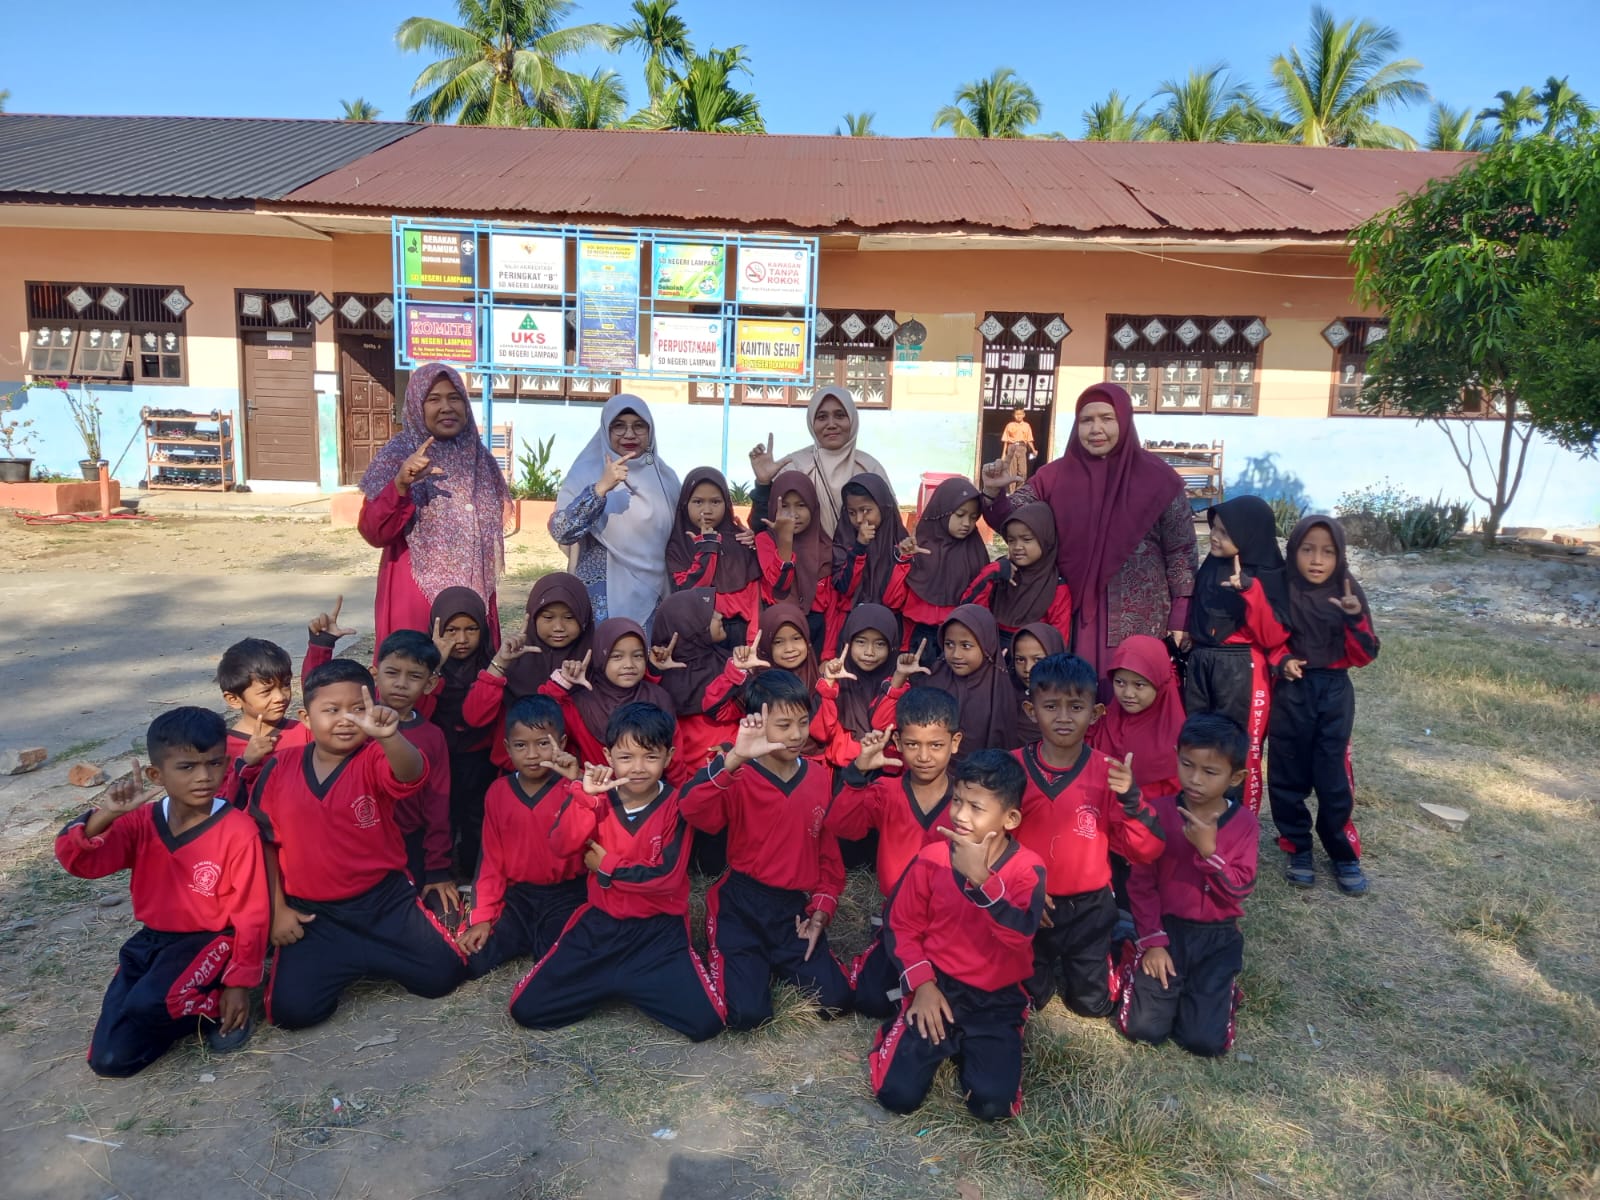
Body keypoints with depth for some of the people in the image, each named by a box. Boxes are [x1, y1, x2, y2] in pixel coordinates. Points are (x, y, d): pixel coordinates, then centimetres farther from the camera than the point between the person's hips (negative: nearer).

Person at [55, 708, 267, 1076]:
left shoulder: (238, 830, -18)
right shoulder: (141, 821, -4)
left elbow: (250, 912, -14)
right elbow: (77, 860, -14)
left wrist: (239, 982, -13)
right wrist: (104, 815, -32)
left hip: (208, 940, -5)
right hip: (150, 940, 6)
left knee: (149, 1003, -34)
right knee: (109, 1059, -3)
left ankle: (215, 1005, -4)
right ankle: (196, 1008, 18)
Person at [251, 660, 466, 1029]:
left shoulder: (375, 760, -12)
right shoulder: (280, 768, -3)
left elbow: (412, 776, -37)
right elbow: (264, 840, 8)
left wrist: (387, 735, -58)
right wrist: (277, 907, 2)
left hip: (385, 898, -1)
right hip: (312, 911, 1)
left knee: (442, 974, -12)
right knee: (292, 1009, -16)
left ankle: (357, 958, 14)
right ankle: (347, 961, 15)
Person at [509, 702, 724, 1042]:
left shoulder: (677, 806, -9)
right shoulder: (598, 797, 0)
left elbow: (667, 876, -17)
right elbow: (560, 847, -15)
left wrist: (606, 865, -10)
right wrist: (584, 796, -26)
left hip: (658, 929, -2)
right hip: (599, 923, 3)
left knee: (705, 1021, -18)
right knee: (526, 1008, -7)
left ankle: (626, 984, 9)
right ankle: (617, 983, 14)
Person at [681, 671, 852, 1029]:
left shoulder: (821, 777, 3)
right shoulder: (740, 778, -12)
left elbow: (831, 852, 10)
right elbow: (692, 808, -34)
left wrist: (820, 914, 2)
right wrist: (735, 757, -45)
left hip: (796, 906, 4)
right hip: (741, 904, -3)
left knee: (834, 999, -11)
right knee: (747, 1013, -17)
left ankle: (777, 961, 19)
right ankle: (742, 960, 17)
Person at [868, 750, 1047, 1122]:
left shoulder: (1027, 869, -12)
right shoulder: (931, 859, -7)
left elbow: (1020, 934, -29)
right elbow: (901, 927, 2)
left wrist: (982, 878, -40)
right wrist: (923, 984, -10)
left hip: (997, 1000, -1)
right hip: (937, 989, 1)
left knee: (992, 1104, -18)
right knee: (897, 1095, -11)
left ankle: (972, 1048, 14)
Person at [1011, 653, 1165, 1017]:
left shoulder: (1109, 772, -10)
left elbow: (1144, 850, -12)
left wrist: (1130, 799, -28)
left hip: (1088, 907, 1)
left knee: (1092, 1004, 8)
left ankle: (1074, 965, 38)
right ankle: (1051, 965, 37)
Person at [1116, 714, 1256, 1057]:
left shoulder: (1244, 823, -7)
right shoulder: (1159, 812, -9)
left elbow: (1239, 890, -12)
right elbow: (1141, 882, -6)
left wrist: (1209, 850, -26)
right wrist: (1152, 941, -11)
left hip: (1217, 936, 1)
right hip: (1166, 927, 0)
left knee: (1206, 1040, -9)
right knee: (1143, 1028, -11)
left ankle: (1216, 986, 21)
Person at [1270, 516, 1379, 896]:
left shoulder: (1348, 592, -4)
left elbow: (1363, 656, -4)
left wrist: (1356, 619, -20)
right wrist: (1281, 661, -14)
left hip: (1334, 694, 0)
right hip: (1290, 694, 0)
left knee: (1334, 779, 3)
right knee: (1287, 777, 7)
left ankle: (1344, 854, 21)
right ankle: (1298, 849, 25)